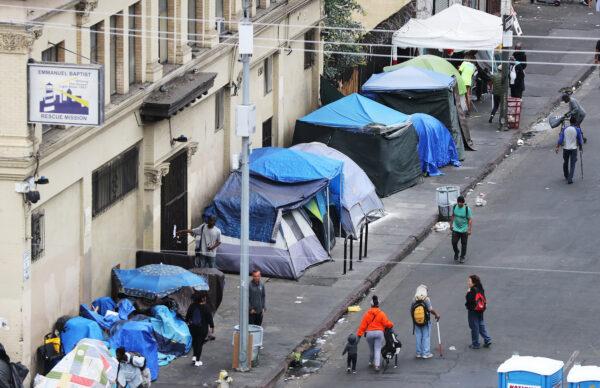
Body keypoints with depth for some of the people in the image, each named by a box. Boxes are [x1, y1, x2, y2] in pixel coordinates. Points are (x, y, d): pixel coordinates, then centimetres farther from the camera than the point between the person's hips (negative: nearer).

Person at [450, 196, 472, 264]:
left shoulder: (467, 209, -18)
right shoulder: (454, 207, -7)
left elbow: (470, 220, -13)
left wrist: (469, 230, -17)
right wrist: (451, 225, 14)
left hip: (464, 230, -3)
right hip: (455, 229, 3)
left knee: (463, 244, 8)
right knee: (454, 243, 1)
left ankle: (462, 257, 26)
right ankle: (456, 253, 31)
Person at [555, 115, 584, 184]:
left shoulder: (564, 129, -1)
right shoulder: (577, 130, -8)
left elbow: (560, 139, -5)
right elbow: (580, 140, -1)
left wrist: (557, 147, -1)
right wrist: (581, 147, 15)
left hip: (565, 148, 3)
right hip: (573, 148, -3)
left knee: (565, 163, 22)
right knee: (572, 164, 1)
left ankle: (566, 176, 37)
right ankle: (570, 179, -10)